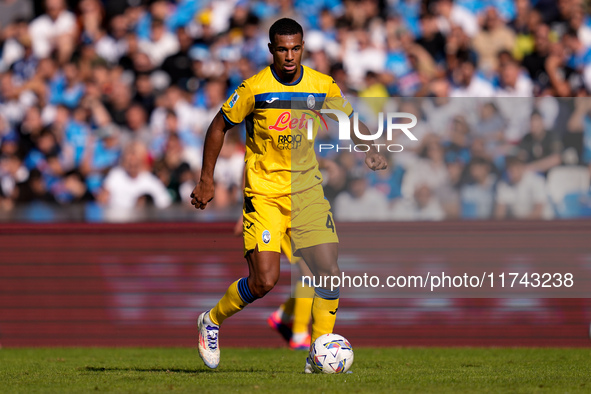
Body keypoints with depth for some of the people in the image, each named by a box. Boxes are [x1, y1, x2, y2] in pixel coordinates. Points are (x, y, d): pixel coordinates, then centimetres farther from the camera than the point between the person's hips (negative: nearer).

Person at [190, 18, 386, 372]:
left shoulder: (322, 86, 0)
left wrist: (369, 150, -6)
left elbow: (351, 120, 14)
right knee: (265, 281, -14)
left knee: (330, 272, -7)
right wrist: (206, 181, 0)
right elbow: (219, 127, 1)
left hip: (307, 190, 4)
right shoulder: (254, 89, -10)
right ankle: (212, 320, 13)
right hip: (264, 194, -4)